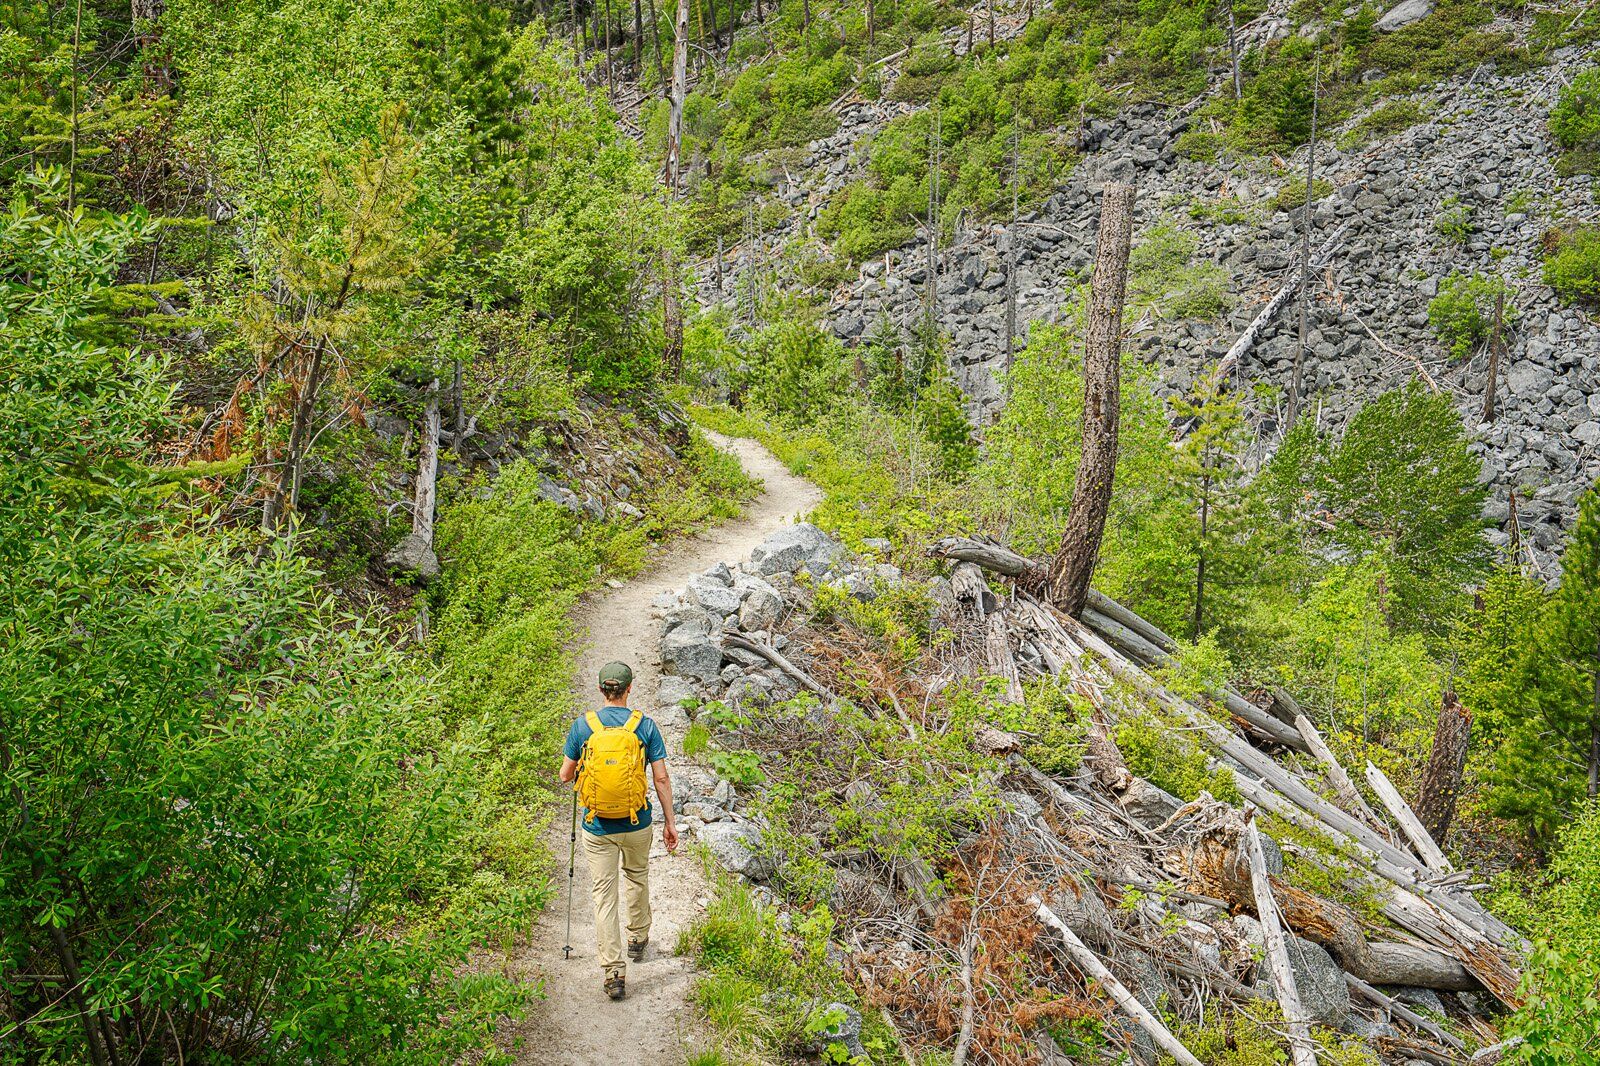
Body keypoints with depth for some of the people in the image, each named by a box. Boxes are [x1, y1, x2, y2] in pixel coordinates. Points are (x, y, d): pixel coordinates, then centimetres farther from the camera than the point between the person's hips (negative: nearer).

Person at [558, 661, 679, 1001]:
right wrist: (670, 821, 2)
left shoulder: (582, 725, -7)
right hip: (637, 824, 1)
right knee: (637, 876, 28)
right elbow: (661, 778, -7)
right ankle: (638, 939, 45)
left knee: (604, 896, 5)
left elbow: (565, 775, 0)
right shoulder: (645, 724, -7)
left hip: (598, 827, -1)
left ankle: (614, 973, 0)